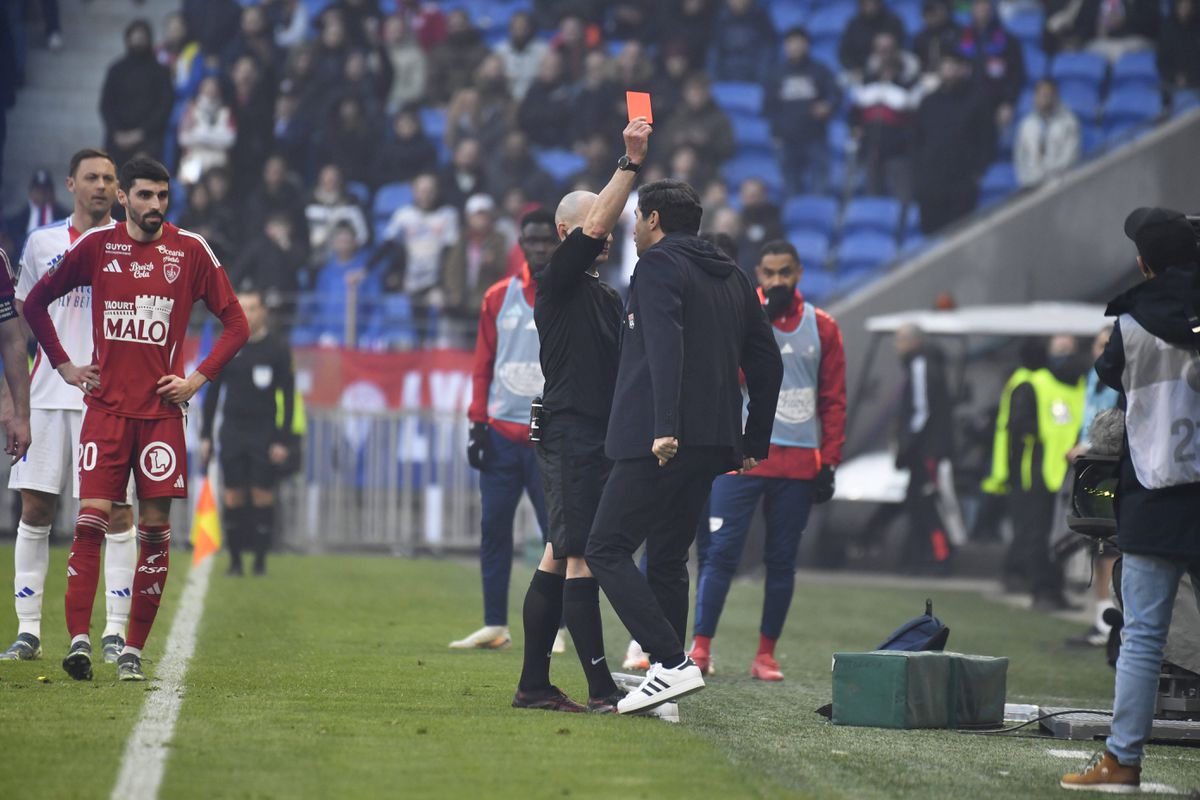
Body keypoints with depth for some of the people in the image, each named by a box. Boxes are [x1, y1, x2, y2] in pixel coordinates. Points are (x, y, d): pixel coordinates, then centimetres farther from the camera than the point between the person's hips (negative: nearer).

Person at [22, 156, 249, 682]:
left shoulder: (190, 251, 3)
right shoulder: (96, 246, 3)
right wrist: (63, 366, 7)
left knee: (155, 528, -1)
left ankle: (134, 649, 6)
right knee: (92, 517, -12)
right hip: (106, 406, -1)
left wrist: (198, 379, -1)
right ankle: (79, 640, -16)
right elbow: (35, 303, 14)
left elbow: (235, 323, 8)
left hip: (162, 410, 1)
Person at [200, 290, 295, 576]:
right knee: (233, 497, -1)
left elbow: (288, 396, 0)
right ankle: (235, 560, 5)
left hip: (265, 432, -2)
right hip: (232, 432, 2)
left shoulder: (278, 351, 0)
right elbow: (212, 392, 12)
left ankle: (260, 559, 4)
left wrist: (283, 440, -7)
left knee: (263, 496, -4)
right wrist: (205, 436, 8)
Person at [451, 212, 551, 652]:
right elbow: (483, 364, 11)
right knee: (494, 528, 3)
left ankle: (553, 629, 1)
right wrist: (478, 424, 4)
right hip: (502, 431, 3)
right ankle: (495, 625, 10)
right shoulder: (498, 297, 9)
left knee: (557, 532, -5)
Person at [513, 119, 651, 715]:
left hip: (597, 439, 9)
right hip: (569, 435, -9)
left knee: (560, 556, 10)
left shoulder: (607, 296, 22)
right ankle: (601, 689, -14)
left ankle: (534, 685, 13)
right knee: (582, 558, -11)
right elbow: (591, 228, -20)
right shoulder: (558, 283, -5)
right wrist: (630, 163, -22)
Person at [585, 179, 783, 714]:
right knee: (667, 559, 16)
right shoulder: (731, 277, 21)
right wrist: (755, 442, 22)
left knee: (607, 549, -5)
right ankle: (666, 673, 12)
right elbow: (767, 361, 20)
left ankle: (672, 663, -17)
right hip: (713, 445, 8)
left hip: (660, 443, -8)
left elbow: (665, 344, -19)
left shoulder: (658, 264, -4)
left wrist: (664, 425, -27)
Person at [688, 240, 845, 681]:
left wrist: (829, 461, 4)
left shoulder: (822, 327, 8)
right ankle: (700, 648, -7)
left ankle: (766, 654, 11)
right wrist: (764, 313, -18)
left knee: (782, 561, 5)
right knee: (722, 552, -8)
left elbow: (833, 399, 10)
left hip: (798, 462, 3)